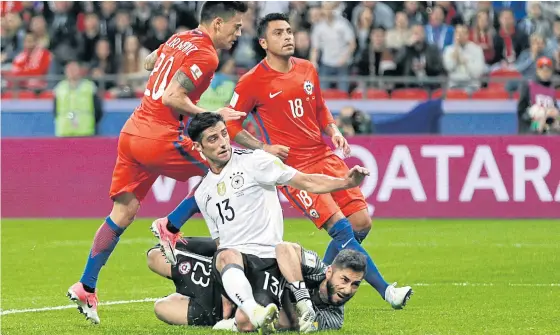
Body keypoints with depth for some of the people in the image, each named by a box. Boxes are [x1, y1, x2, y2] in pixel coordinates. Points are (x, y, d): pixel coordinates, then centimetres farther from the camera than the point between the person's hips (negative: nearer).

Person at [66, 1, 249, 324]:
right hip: (160, 138, -9)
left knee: (123, 212, 11)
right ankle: (170, 228, 7)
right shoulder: (205, 55, -11)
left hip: (132, 131, 9)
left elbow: (149, 62, 35)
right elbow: (172, 97, -19)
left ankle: (86, 287, 10)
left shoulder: (178, 40, 15)